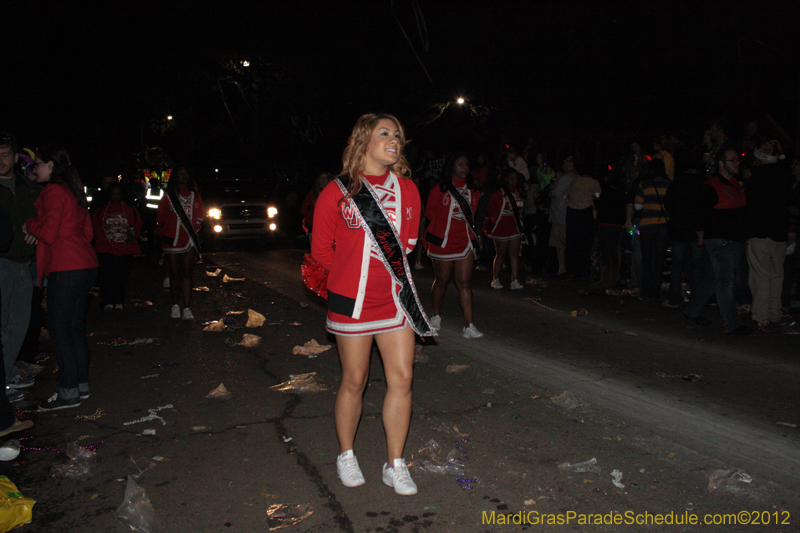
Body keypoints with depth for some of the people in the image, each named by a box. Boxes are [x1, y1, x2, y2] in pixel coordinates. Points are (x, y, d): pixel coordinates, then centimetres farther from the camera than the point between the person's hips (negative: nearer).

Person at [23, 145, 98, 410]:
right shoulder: (74, 191, 18)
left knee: (59, 327, -4)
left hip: (65, 268, -9)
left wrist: (29, 225, 4)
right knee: (74, 324, 14)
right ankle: (82, 384, 20)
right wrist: (38, 234, 15)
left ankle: (69, 392, 0)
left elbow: (48, 233, -17)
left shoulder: (53, 192, -10)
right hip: (85, 265, 9)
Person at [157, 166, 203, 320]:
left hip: (189, 240, 1)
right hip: (172, 240, -1)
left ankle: (186, 309, -5)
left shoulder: (194, 195, 9)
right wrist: (165, 232, 5)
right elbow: (160, 215, 9)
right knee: (175, 274, 7)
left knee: (186, 273, -4)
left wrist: (194, 229, 4)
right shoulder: (168, 196, 3)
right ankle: (175, 306, 19)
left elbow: (200, 215, 13)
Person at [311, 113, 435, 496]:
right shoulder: (337, 192, -6)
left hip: (395, 296, 4)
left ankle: (395, 465, 20)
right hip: (352, 300, -4)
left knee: (401, 378, 3)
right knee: (354, 381, 8)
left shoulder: (407, 189, 6)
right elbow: (321, 249, 3)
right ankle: (346, 456, 31)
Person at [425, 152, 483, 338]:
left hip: (465, 242, 3)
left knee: (465, 283, -2)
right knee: (441, 281, 10)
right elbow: (430, 211, 1)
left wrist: (468, 228, 6)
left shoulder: (472, 190, 8)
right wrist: (445, 225, 5)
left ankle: (468, 326, -3)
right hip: (443, 243, -3)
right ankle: (436, 317, 31)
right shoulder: (440, 189, -6)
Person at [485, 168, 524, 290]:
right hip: (501, 228, -5)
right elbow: (492, 209, -4)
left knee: (514, 254, 0)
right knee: (500, 254, 2)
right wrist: (494, 222, -3)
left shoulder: (519, 192, 11)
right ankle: (495, 280, 15)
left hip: (515, 228, 5)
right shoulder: (500, 193, -7)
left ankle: (515, 281, -2)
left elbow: (520, 209, 17)